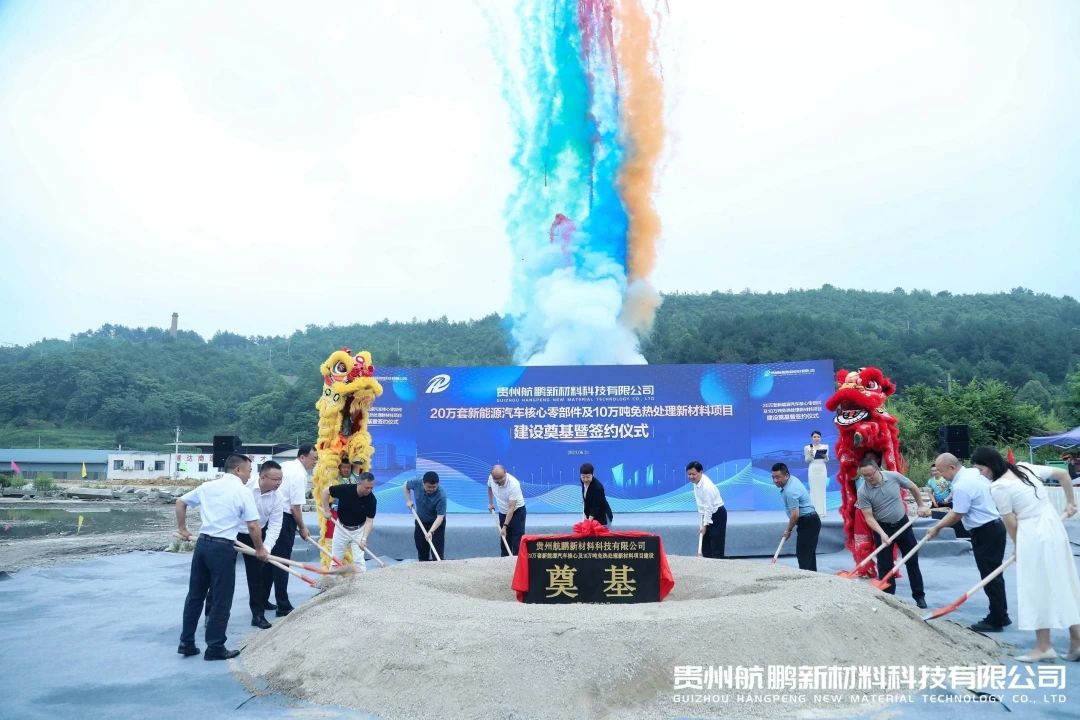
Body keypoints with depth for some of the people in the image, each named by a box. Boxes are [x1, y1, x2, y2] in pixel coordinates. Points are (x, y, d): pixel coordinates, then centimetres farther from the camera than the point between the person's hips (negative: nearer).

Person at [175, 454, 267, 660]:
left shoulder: (208, 486, 11)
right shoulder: (242, 491, -7)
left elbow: (180, 502, 21)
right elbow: (253, 526, -11)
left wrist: (182, 529, 28)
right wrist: (260, 549, 3)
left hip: (202, 543, 6)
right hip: (222, 547, -6)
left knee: (195, 595, 16)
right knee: (221, 600, 4)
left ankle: (186, 643, 23)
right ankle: (215, 648, 11)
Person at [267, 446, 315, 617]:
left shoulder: (286, 466, 11)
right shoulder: (299, 475, -17)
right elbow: (295, 507, -18)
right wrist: (302, 528, -5)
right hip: (285, 519, -9)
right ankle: (284, 607, 1)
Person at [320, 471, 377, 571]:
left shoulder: (372, 500, -23)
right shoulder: (345, 489, -25)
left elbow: (369, 520, -21)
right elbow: (325, 491, -10)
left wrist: (364, 539, -32)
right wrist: (326, 509, -11)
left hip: (358, 530, -1)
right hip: (341, 528, 1)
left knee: (359, 559, -6)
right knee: (336, 558, 12)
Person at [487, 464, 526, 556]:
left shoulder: (513, 484, -33)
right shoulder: (491, 478, -15)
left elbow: (511, 508, -31)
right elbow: (489, 487, 12)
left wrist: (505, 527, -32)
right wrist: (490, 503, 12)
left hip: (517, 512, -6)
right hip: (503, 512, 6)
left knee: (517, 541, -10)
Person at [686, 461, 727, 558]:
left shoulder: (707, 486, -30)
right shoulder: (696, 481, -2)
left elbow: (709, 508, -25)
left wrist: (704, 525, -21)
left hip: (717, 515, -9)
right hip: (708, 514, 9)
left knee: (716, 546, -8)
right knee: (705, 544, 9)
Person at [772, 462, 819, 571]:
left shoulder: (790, 491, -26)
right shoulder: (793, 479, 5)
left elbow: (795, 515, -25)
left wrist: (788, 531, -10)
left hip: (807, 523, -11)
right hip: (811, 521, 11)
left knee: (803, 555, -11)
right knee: (809, 553, 16)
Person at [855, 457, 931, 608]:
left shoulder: (893, 476, -14)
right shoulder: (863, 492, -19)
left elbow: (913, 487, 4)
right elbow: (869, 517, -18)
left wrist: (921, 506, 6)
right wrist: (882, 533, -29)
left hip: (902, 523, 2)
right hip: (883, 527, -2)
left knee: (912, 561, 9)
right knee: (885, 566, 1)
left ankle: (919, 596, 23)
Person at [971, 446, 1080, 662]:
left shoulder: (998, 487, -15)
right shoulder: (1026, 467, 6)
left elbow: (1011, 524, -8)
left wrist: (1018, 547, 9)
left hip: (1034, 537, -8)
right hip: (1055, 529, 8)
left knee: (1038, 589, 2)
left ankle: (1044, 647, 10)